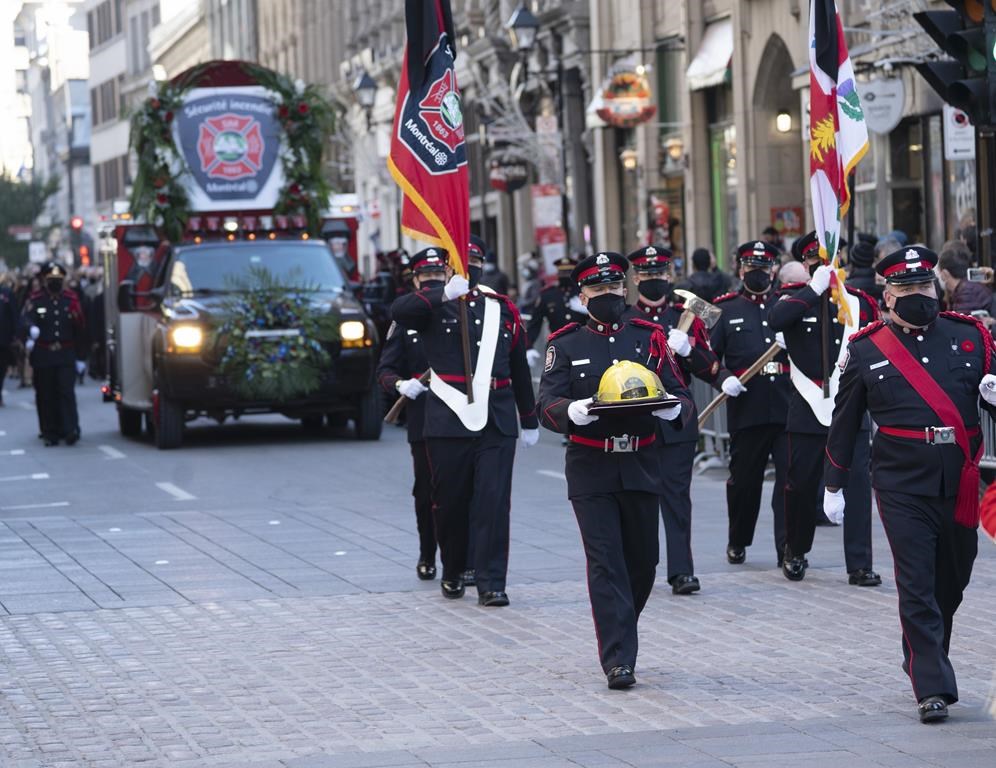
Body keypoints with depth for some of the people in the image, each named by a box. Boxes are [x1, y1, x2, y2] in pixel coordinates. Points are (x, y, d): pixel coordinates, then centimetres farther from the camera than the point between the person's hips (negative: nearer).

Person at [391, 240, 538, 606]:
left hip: (496, 422, 2)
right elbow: (398, 312, -21)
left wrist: (529, 421, 25)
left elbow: (519, 368, 21)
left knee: (494, 502, -6)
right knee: (450, 503, 6)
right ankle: (453, 572, 26)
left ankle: (491, 583, -4)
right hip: (448, 421, -2)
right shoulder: (433, 304, 3)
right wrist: (444, 294, -33)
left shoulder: (503, 309, 14)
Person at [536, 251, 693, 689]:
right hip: (591, 472, -3)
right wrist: (574, 411, -29)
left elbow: (682, 397, 5)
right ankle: (618, 660, -10)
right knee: (605, 563, -9)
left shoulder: (650, 338, 8)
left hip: (641, 468, 3)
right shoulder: (565, 345, 3)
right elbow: (547, 405, -6)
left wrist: (673, 407, -20)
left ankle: (618, 634, 33)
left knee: (643, 561, 9)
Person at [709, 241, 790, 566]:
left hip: (788, 409, 1)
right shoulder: (725, 309, 8)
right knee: (744, 478, 10)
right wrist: (723, 379, -12)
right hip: (746, 412, 0)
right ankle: (737, 542, 30)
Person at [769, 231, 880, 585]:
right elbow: (775, 320, -22)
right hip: (807, 411, -1)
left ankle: (859, 565, -4)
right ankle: (795, 553, 28)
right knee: (801, 486, 7)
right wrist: (814, 289, -22)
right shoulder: (794, 298, 1)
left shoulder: (860, 301, 8)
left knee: (857, 484, -6)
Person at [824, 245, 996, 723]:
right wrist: (833, 485, 11)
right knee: (917, 587, -8)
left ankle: (921, 661, 36)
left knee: (952, 581, 14)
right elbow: (845, 422, 10)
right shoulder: (867, 350, 3)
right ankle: (933, 688, -8)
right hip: (903, 487, -3)